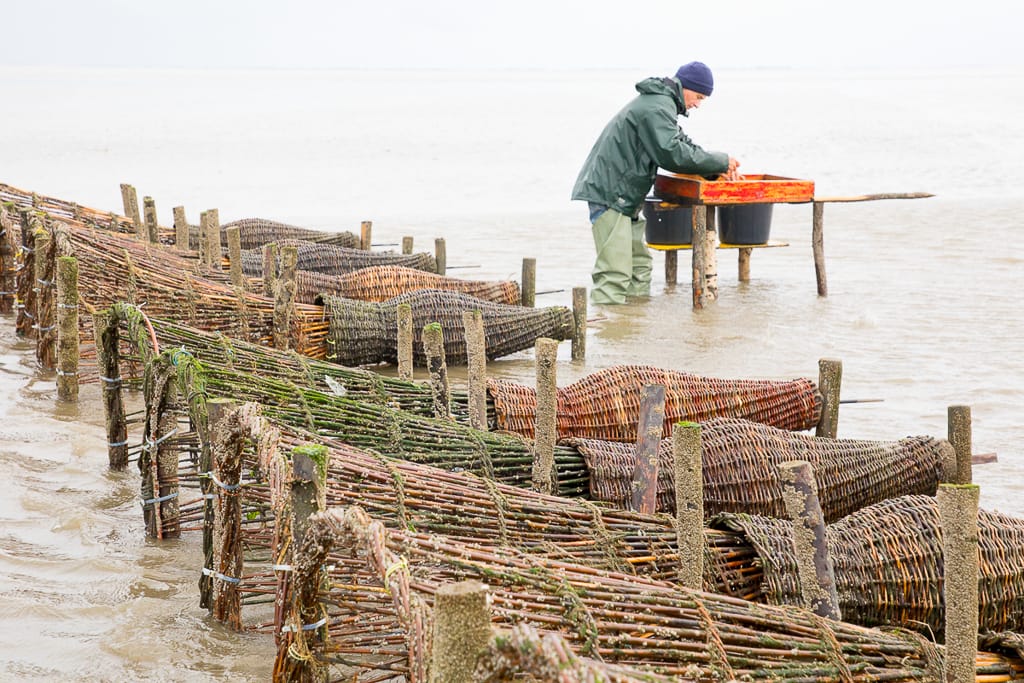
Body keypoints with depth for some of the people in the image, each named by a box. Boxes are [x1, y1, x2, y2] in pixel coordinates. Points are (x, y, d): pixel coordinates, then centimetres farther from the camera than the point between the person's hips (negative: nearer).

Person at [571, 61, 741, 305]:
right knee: (615, 270, -16)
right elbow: (673, 154, -25)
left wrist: (718, 168, 9)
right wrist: (719, 162, -17)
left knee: (639, 261, 14)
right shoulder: (657, 109, -17)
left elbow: (682, 143, 23)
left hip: (622, 195, 11)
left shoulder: (660, 104, 19)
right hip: (609, 193, -11)